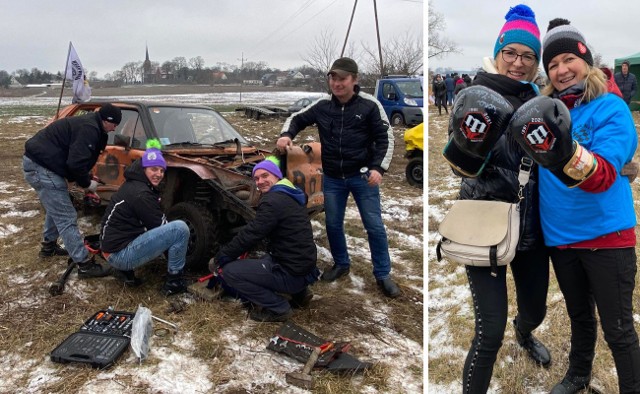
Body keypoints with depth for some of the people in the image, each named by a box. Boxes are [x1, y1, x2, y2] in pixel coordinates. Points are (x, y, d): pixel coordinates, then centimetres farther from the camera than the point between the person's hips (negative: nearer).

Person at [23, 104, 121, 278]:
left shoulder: (89, 125, 15)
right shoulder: (89, 129, -18)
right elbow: (76, 163, -25)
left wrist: (86, 177, 13)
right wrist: (86, 183, -10)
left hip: (37, 162, 11)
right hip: (42, 167, -11)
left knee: (56, 209, 29)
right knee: (66, 218, -10)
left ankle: (49, 245, 46)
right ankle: (85, 264, -9)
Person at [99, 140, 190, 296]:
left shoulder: (133, 184, 12)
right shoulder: (140, 194, -18)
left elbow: (155, 221, 20)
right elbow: (159, 225, -11)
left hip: (112, 246, 10)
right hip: (120, 254, -10)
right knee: (180, 228, -17)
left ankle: (126, 270, 18)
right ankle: (173, 282, -4)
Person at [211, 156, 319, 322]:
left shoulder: (273, 201, -18)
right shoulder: (291, 196, 13)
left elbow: (250, 235, -18)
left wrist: (219, 258, -6)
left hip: (292, 273, -10)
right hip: (303, 265, 10)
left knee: (229, 270, -11)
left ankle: (277, 308, -3)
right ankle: (300, 292, 19)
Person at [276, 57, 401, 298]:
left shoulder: (369, 105, -8)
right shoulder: (322, 106, 1)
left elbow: (385, 138, -5)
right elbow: (297, 119, 14)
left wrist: (378, 168, -17)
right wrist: (286, 135, -7)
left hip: (362, 176, -3)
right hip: (332, 178, 3)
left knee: (374, 226, 0)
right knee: (333, 224, 12)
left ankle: (383, 275, 13)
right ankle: (341, 264, 34)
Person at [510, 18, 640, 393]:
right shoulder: (546, 109, 1)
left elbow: (604, 176, -27)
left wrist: (567, 153, -47)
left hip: (606, 236, -5)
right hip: (561, 237, 5)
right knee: (580, 317, 24)